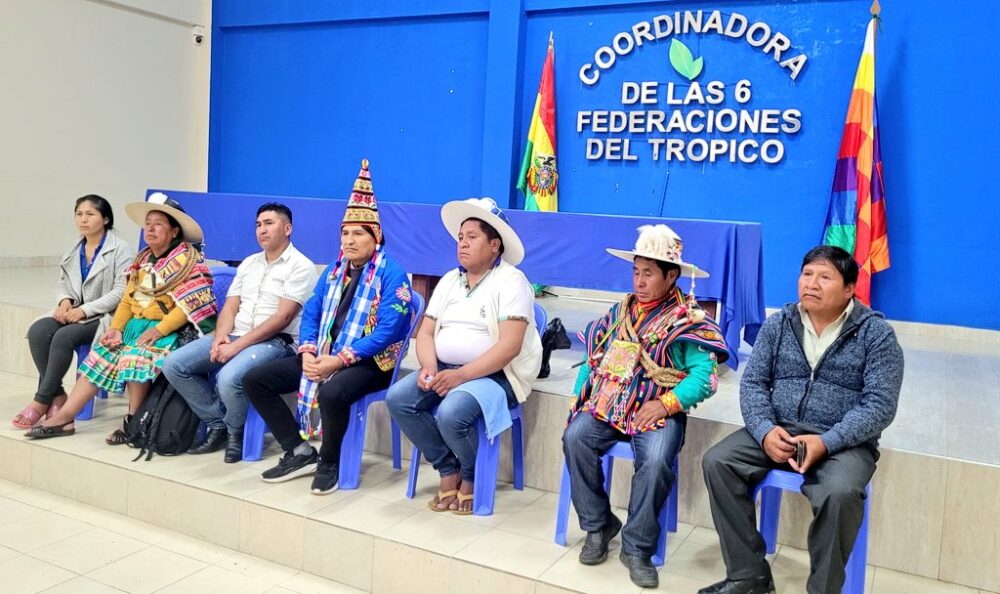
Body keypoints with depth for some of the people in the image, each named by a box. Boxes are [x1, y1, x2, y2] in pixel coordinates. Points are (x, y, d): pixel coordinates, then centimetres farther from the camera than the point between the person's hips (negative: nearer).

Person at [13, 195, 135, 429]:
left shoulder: (121, 249, -8)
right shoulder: (75, 248, 13)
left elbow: (122, 292, -15)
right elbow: (63, 282, 20)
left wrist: (85, 310, -19)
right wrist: (65, 300, -3)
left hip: (106, 316, -6)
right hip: (74, 312, 6)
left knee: (63, 337, -29)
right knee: (38, 330, -21)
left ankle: (43, 400, -14)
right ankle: (56, 394, -13)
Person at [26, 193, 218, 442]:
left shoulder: (188, 259, -9)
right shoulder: (142, 260, 15)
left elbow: (191, 303, -18)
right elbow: (127, 300, 14)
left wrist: (159, 330, -23)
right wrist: (116, 327, -2)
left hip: (169, 330, -8)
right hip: (136, 324, 8)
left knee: (138, 358, -30)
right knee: (100, 356, -4)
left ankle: (132, 422, -12)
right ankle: (64, 417, 0)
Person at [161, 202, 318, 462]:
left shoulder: (300, 266, -6)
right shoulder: (248, 263, 18)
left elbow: (282, 317, -15)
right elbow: (230, 307, 14)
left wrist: (237, 346, -18)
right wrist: (221, 336, -8)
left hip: (275, 341, -7)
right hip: (235, 336, 7)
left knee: (229, 378, -34)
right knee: (174, 364, -9)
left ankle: (235, 431, -1)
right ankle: (217, 424, 5)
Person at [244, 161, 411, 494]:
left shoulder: (392, 275, -11)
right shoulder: (334, 270, 13)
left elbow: (388, 331, -20)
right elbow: (311, 314, 12)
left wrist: (340, 360, -24)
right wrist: (308, 352, -9)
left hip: (368, 363, -8)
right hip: (323, 357, 8)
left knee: (331, 393, -40)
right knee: (254, 380, -1)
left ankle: (329, 463, -11)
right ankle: (300, 452, 4)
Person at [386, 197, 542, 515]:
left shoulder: (511, 280, -9)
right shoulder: (450, 280, 13)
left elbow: (510, 345, -19)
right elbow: (425, 332, 10)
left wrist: (461, 374, -26)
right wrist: (429, 368, -11)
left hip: (494, 374, -7)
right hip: (446, 370, 7)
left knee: (451, 413, -32)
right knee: (398, 397, -15)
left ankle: (472, 477, 1)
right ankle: (449, 470, 1)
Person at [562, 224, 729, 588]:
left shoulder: (688, 321, -1)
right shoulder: (620, 312, 15)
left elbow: (704, 375, -12)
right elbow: (594, 359, 15)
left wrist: (667, 404, -23)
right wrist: (580, 396, 0)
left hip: (658, 412, -4)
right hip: (606, 405, 4)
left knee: (656, 461, -32)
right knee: (575, 438, -23)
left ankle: (637, 548, -10)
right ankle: (598, 525, -3)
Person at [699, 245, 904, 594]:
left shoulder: (876, 334, -4)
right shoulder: (778, 324, 6)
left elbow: (880, 405, -11)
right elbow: (753, 382, 4)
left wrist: (826, 442, -24)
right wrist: (765, 430, -17)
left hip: (844, 442, -3)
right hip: (777, 432, 4)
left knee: (840, 494, -34)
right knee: (717, 462, -18)